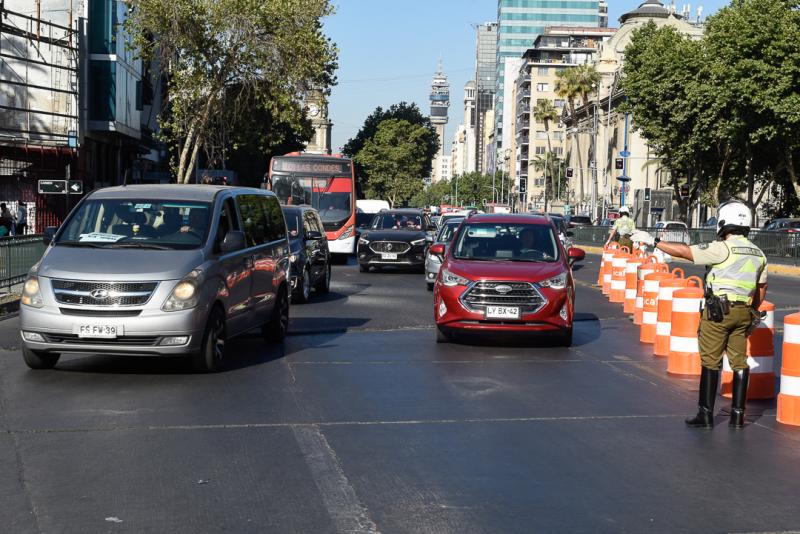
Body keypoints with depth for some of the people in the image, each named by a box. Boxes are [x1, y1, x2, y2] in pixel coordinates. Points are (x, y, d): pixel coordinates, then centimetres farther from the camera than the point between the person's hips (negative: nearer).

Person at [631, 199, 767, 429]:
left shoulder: (723, 249, -13)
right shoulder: (758, 254, 10)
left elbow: (684, 251, -15)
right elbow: (761, 288, 18)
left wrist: (653, 241, -9)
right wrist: (753, 312, 28)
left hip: (718, 311, -7)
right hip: (743, 312, 7)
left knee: (710, 362, 0)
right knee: (739, 362, 10)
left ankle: (706, 414, 3)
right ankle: (738, 415, 13)